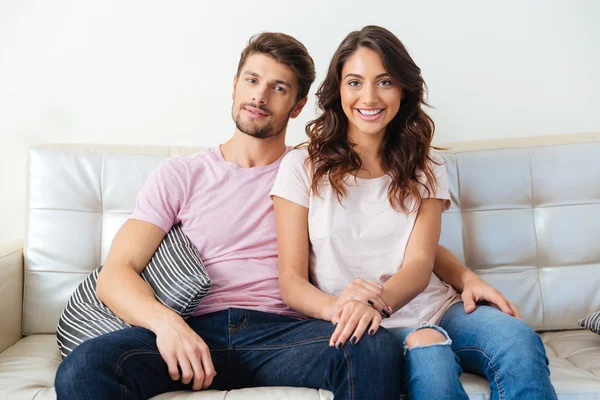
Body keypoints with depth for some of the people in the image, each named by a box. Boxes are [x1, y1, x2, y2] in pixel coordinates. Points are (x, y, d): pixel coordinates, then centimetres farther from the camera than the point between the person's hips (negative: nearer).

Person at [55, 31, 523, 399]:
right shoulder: (180, 175, 13)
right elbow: (116, 273, 4)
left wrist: (465, 274, -3)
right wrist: (165, 321, -18)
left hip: (280, 332, 0)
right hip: (195, 332, 0)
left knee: (378, 350, -32)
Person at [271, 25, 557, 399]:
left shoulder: (424, 166, 11)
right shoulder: (302, 167, 3)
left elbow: (420, 263, -3)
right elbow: (291, 279, -2)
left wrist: (378, 302, -26)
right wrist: (338, 308, -25)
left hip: (434, 308, 3)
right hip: (367, 327, -2)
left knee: (520, 342, -28)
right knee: (430, 360, -35)